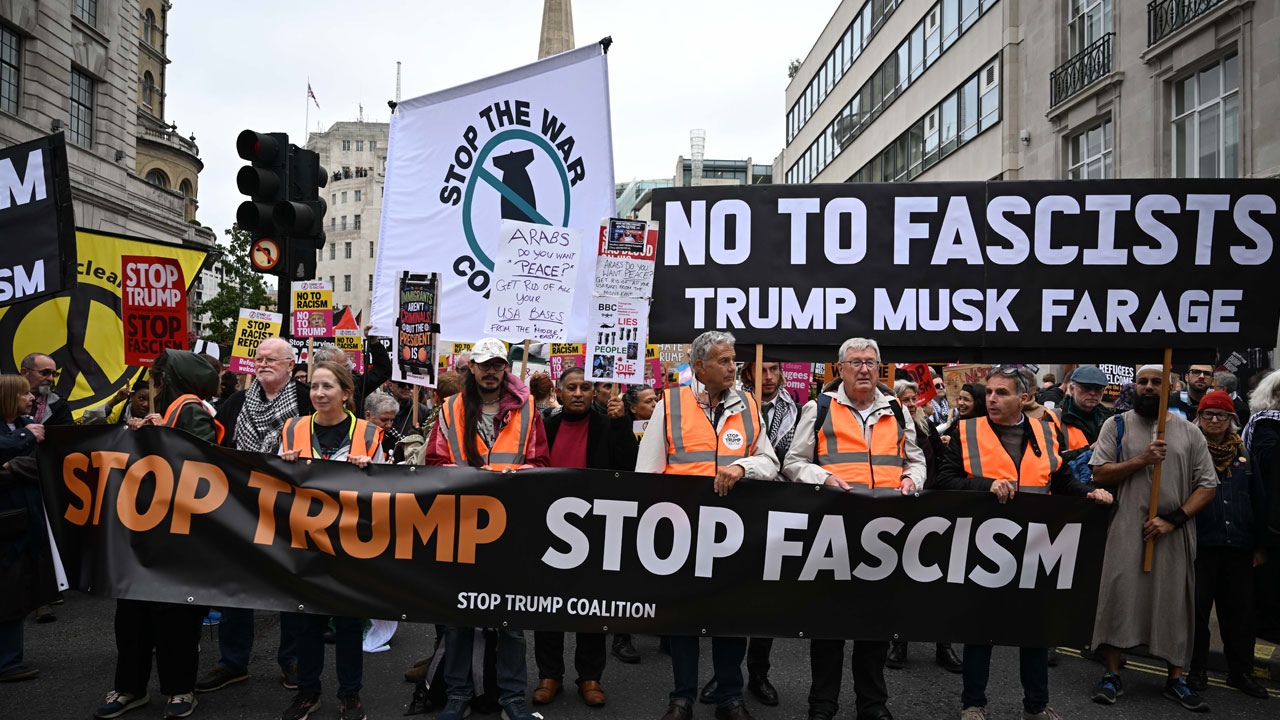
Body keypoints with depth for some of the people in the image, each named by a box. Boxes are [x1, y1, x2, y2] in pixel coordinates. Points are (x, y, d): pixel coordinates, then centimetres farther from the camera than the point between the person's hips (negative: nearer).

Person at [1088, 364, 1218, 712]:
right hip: (1128, 529, -1)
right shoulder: (1117, 425, 5)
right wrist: (1141, 460, -15)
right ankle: (1112, 676, 7)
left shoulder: (1189, 432, 6)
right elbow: (1099, 475, -1)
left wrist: (1173, 519, -10)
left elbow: (1207, 486, 3)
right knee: (1118, 596, -4)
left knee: (1176, 602, 7)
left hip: (1175, 532, 2)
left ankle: (1176, 680, 22)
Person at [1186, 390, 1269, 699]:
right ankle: (1195, 669, 15)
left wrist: (1260, 544, 10)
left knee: (1240, 610, 10)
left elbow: (1259, 500, 14)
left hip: (1239, 546, 4)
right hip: (1200, 544, -3)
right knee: (1197, 607, 3)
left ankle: (1241, 671, 23)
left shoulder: (1243, 453, 12)